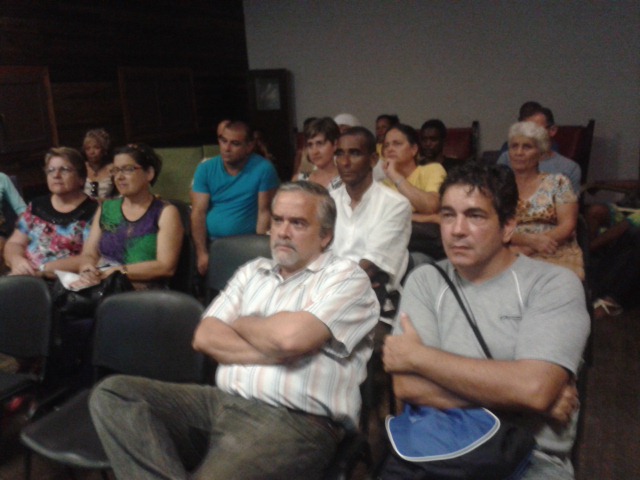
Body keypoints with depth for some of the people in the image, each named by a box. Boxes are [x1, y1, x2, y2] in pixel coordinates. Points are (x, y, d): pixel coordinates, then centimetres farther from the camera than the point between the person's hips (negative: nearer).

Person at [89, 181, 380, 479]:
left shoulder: (346, 278, 0)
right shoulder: (252, 271, 18)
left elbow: (291, 337, -17)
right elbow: (205, 337, 7)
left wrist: (240, 323, 3)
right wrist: (270, 352, -7)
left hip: (293, 422, -7)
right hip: (223, 402, 7)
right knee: (113, 393, -9)